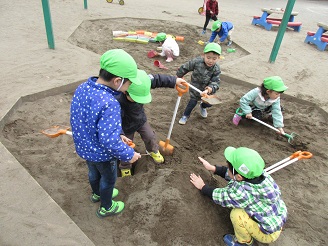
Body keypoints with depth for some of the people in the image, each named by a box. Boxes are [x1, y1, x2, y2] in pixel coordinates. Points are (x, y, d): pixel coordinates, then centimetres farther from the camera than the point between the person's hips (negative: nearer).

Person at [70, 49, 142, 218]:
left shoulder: (82, 88, -11)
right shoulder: (109, 104, -39)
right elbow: (109, 141, -37)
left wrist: (118, 135, 2)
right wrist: (129, 154, -19)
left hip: (83, 147, 7)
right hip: (102, 154, -7)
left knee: (94, 172, 33)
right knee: (108, 179, 22)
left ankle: (97, 194, 62)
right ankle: (106, 208, 48)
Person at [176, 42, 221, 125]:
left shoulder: (216, 69, -23)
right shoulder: (197, 61, -28)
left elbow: (215, 83, -27)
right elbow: (185, 68, -13)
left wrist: (208, 90, -48)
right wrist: (178, 77, 0)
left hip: (207, 89, 3)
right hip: (195, 87, -2)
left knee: (209, 103, 12)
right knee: (193, 101, -2)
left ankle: (202, 106, 51)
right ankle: (185, 115, 26)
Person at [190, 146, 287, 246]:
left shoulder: (242, 192, -38)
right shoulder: (257, 173, -19)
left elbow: (219, 196, -19)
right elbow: (232, 175, 0)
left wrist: (203, 187, -3)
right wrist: (212, 168, 6)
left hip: (269, 234, -7)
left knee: (236, 214, -21)